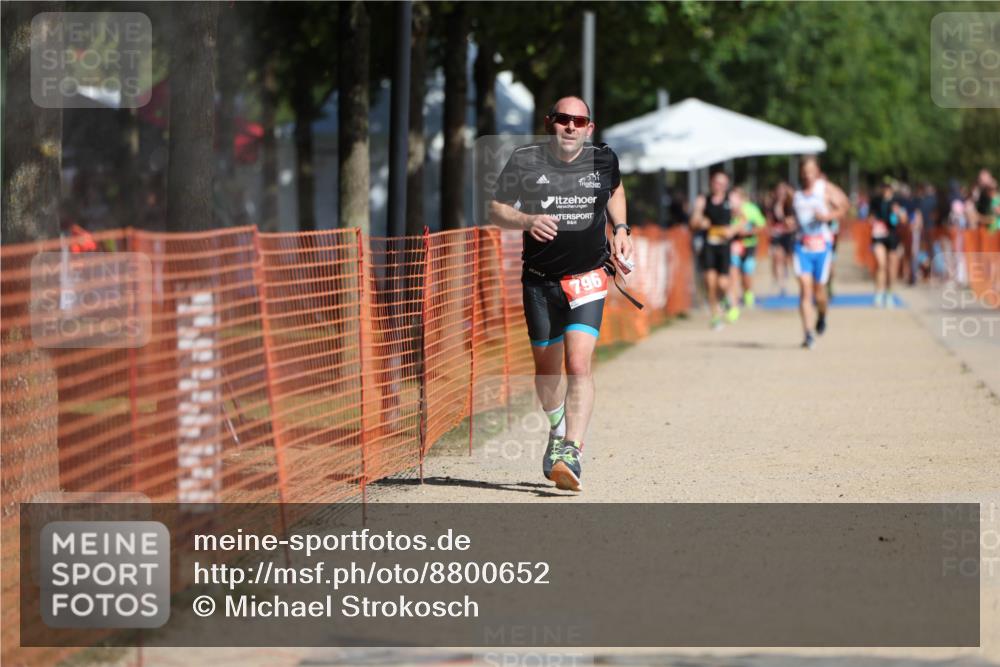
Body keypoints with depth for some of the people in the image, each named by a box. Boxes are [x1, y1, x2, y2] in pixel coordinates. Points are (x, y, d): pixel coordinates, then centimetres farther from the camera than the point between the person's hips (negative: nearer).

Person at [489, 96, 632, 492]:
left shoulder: (603, 161, -1)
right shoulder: (524, 162, -7)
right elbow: (496, 210, -1)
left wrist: (619, 229, 10)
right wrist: (526, 220, -20)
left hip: (588, 278, -1)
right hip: (539, 280, 1)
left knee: (578, 365, -18)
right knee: (547, 366, 14)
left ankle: (571, 453, -24)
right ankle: (558, 430, 43)